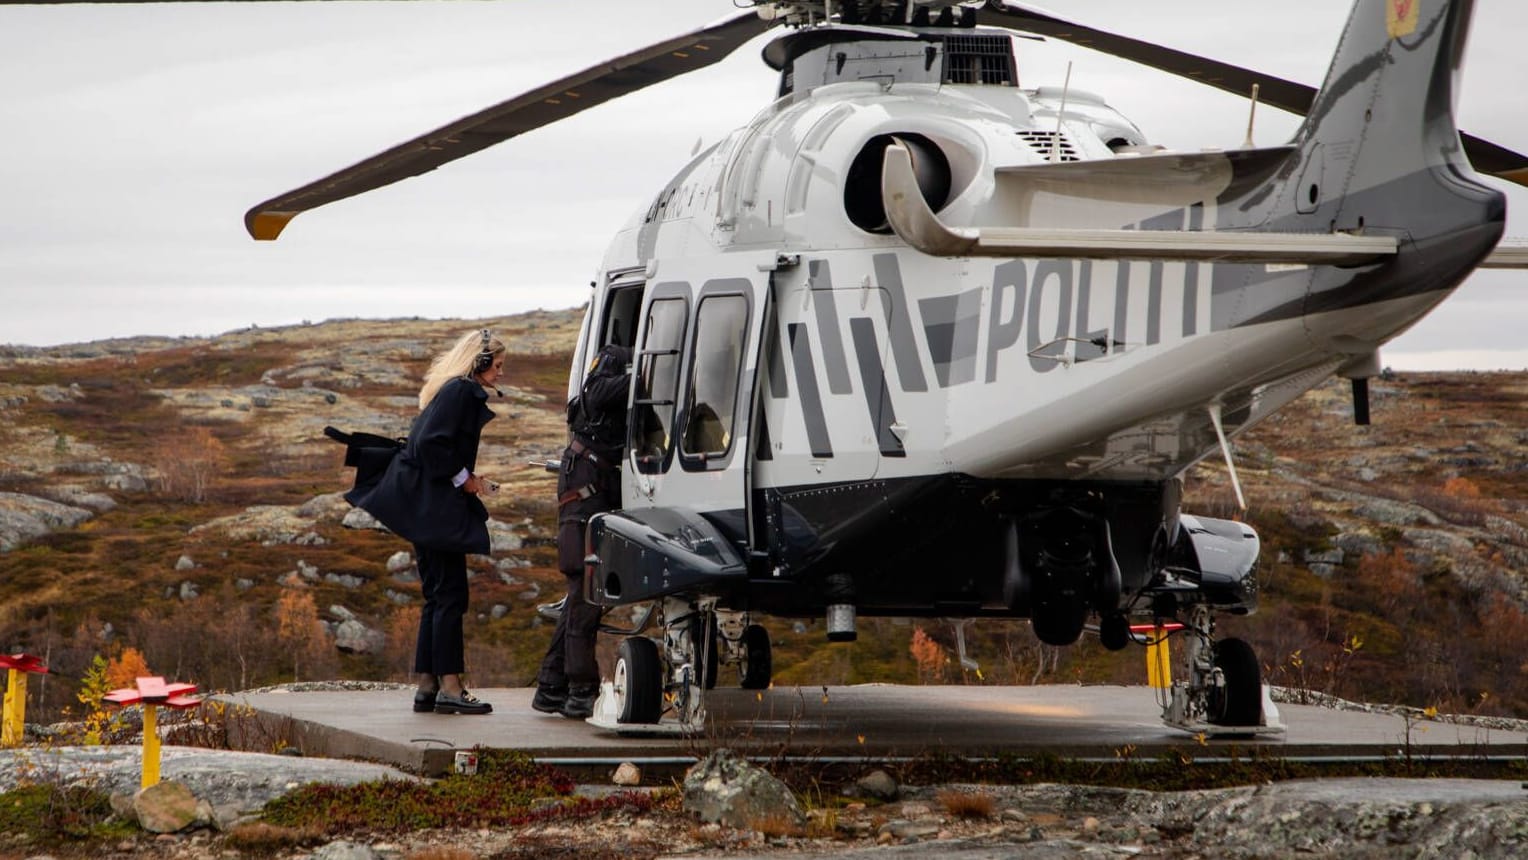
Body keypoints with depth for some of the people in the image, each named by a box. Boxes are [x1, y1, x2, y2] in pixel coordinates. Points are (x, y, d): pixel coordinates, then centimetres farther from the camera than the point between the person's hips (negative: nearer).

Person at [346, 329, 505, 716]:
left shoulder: (455, 390, 18)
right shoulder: (460, 391, -12)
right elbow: (432, 444, -23)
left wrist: (469, 478, 13)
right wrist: (464, 479, -12)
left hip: (426, 505, 10)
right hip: (436, 506, -10)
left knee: (438, 596, 11)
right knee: (450, 594, -8)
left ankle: (427, 685, 12)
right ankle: (449, 686, -8)